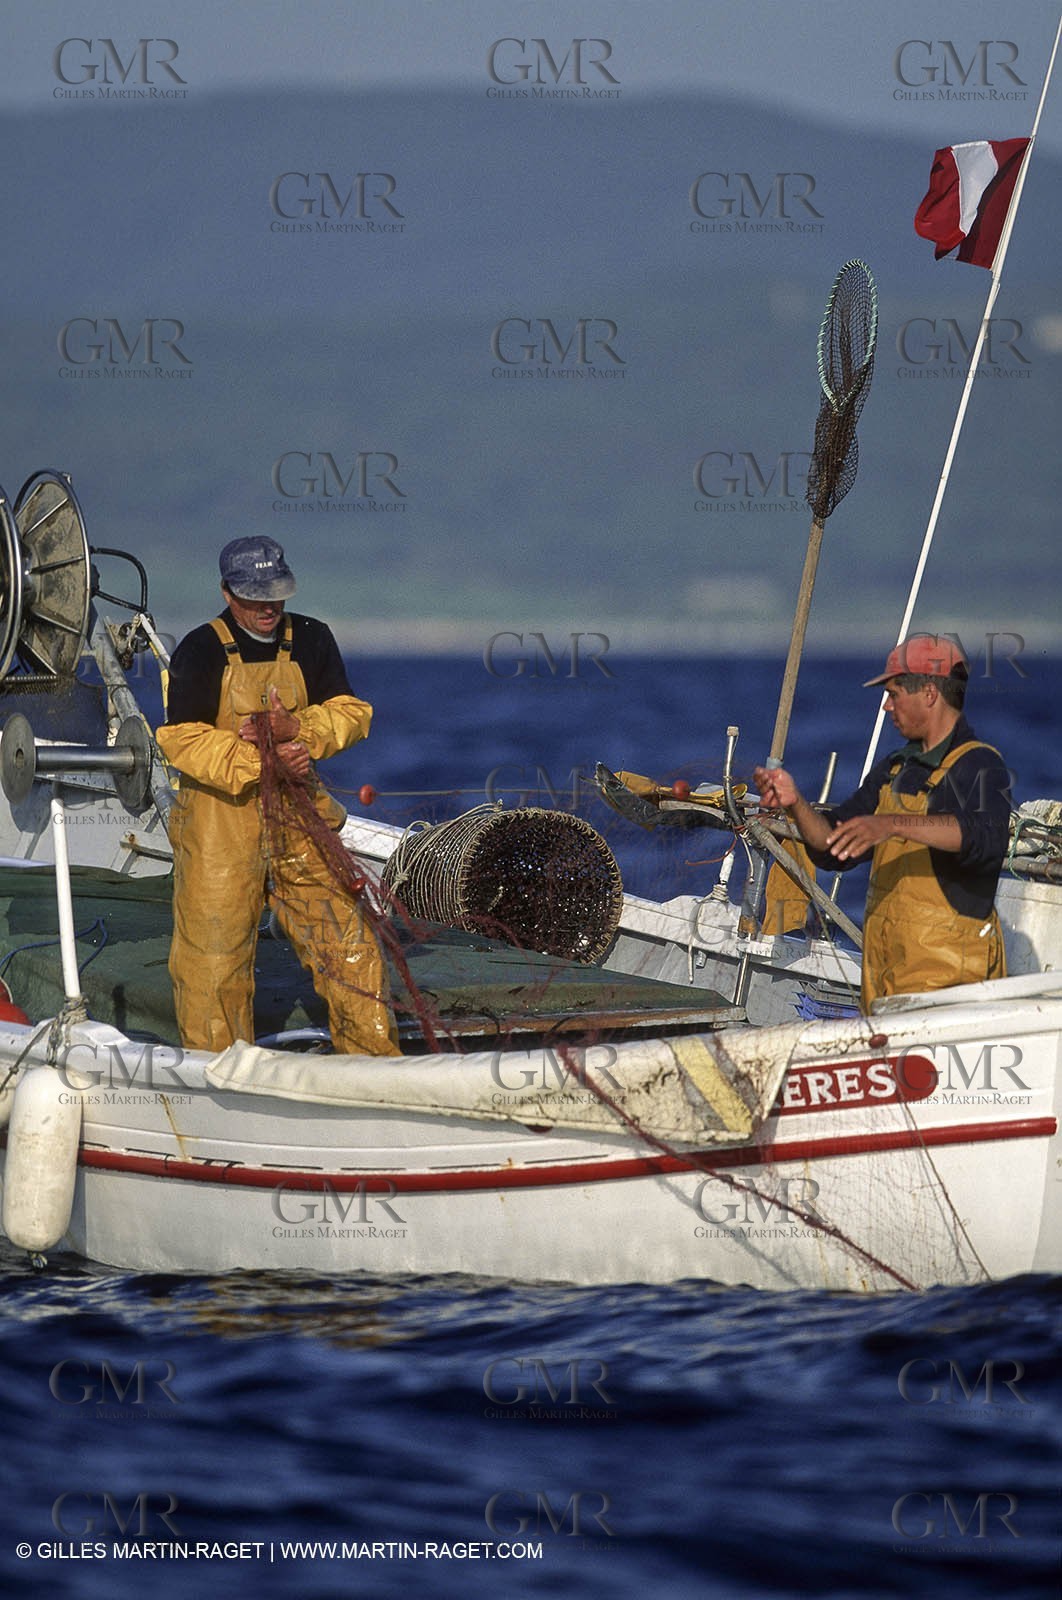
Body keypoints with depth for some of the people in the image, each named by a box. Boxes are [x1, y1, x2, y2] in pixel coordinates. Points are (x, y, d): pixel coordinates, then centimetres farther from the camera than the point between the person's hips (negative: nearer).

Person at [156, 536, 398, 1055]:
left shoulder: (311, 641, 6)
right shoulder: (201, 652, -7)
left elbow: (352, 713, 1)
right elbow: (182, 740, -14)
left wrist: (296, 730, -19)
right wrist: (262, 760, -24)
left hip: (299, 814, 4)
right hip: (219, 813, -4)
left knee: (344, 934, 3)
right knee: (213, 951, 0)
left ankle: (376, 1056, 12)